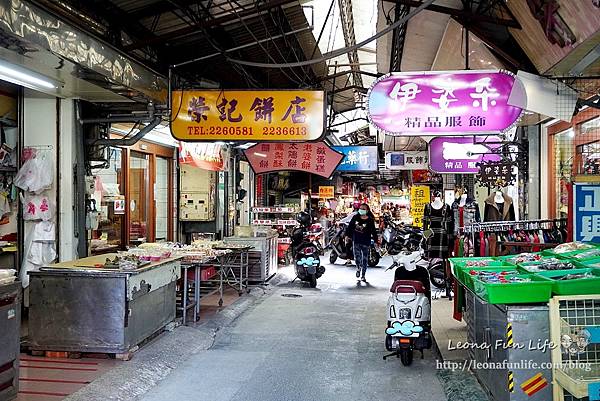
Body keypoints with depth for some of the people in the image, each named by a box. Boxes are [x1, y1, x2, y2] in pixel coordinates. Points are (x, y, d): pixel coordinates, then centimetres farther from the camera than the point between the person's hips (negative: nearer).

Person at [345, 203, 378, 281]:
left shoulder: (370, 220, -5)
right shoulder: (355, 218, 2)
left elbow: (373, 231, -4)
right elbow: (350, 227, 10)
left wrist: (376, 240, -7)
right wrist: (347, 235, 8)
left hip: (366, 242, -1)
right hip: (356, 241, 1)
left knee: (365, 259, 6)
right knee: (357, 256, -6)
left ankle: (363, 275, 16)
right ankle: (358, 268, 26)